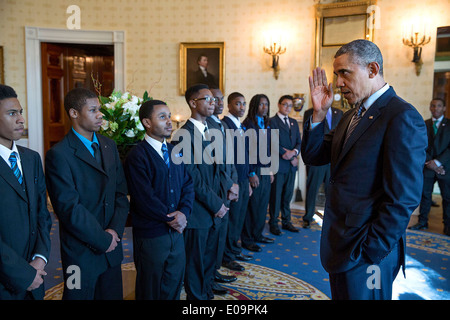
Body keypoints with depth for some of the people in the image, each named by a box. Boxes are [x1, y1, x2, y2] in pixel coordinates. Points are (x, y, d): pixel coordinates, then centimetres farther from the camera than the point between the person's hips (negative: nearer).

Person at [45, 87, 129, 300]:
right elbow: (69, 209, -17)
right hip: (81, 254, -5)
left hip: (112, 249, 6)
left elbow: (121, 193, 5)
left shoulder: (109, 146, 6)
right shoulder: (59, 155, -14)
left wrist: (115, 230, -7)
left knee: (113, 294, 17)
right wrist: (103, 240, -12)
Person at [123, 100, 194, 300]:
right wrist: (169, 218, -12)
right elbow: (144, 198, -21)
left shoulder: (175, 151, 8)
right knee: (151, 290, 14)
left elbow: (188, 184, 6)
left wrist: (184, 212, -10)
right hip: (151, 235, -6)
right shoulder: (137, 156, -15)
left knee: (174, 285, 19)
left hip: (176, 231, 6)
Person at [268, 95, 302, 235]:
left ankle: (286, 222, 23)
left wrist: (294, 152, -9)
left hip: (291, 165, 6)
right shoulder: (272, 121, -5)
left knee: (288, 195, 12)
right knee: (276, 195, 2)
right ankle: (273, 223, 14)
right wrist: (290, 157, -12)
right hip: (278, 164, -6)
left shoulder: (294, 122, 17)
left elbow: (299, 142, 12)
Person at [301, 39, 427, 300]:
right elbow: (313, 156, 9)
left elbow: (404, 199, -20)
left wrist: (370, 252, -17)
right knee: (342, 295, 20)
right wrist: (319, 114, -4)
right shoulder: (354, 114, 11)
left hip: (366, 254, -8)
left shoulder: (402, 117, -17)